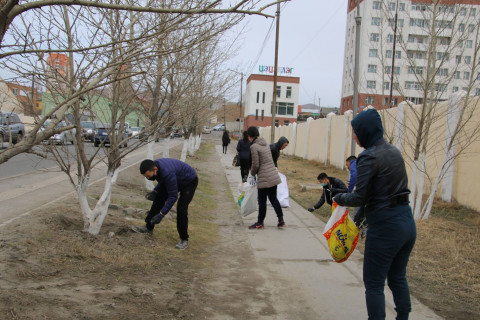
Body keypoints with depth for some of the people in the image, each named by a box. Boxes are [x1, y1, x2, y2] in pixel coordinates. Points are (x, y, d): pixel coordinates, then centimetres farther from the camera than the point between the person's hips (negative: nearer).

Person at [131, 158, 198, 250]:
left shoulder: (167, 173, -41)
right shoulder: (154, 165, -16)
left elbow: (173, 196, -34)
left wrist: (161, 214, -33)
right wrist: (155, 191, -9)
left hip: (189, 182, -8)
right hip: (176, 180, 8)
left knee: (181, 208, -18)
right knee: (158, 199, 3)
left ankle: (184, 239, -4)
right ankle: (149, 227, 16)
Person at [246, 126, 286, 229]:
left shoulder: (254, 147, -14)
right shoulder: (265, 143, 9)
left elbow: (256, 164, -14)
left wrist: (252, 173, 7)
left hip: (264, 178, -7)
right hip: (274, 176, 7)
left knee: (262, 201, 6)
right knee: (273, 198, 17)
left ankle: (260, 223, 19)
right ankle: (281, 221, 17)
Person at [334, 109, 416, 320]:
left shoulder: (369, 157, -16)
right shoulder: (394, 151, 8)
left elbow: (359, 198, -16)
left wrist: (339, 198, 2)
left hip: (385, 227, -8)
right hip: (407, 222, 8)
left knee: (374, 284, 6)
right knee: (398, 278, 23)